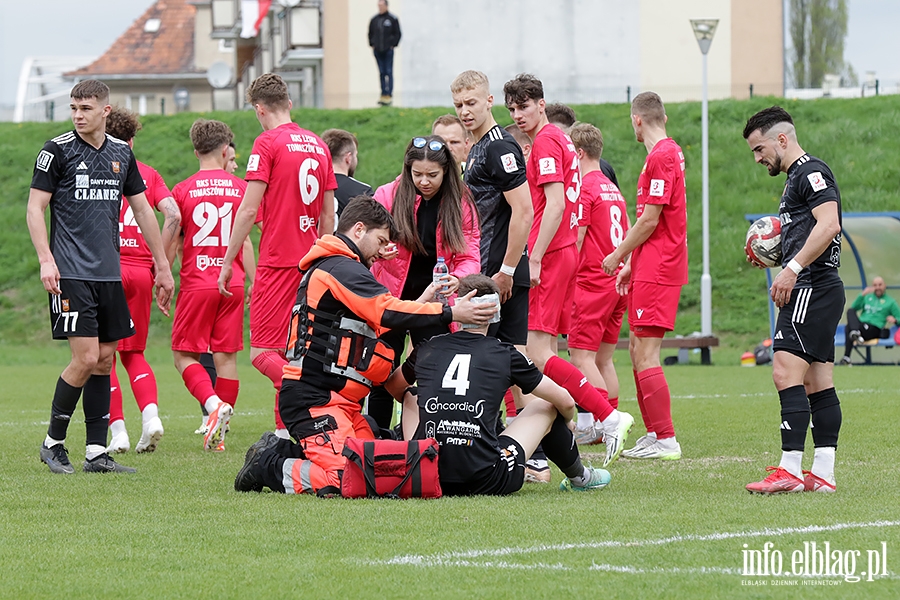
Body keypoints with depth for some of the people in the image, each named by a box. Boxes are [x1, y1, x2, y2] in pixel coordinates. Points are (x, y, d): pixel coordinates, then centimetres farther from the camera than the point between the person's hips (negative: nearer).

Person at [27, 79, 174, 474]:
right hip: (70, 274, -5)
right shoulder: (58, 151, -4)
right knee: (86, 358, -11)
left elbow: (142, 210, 19)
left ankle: (96, 452, 9)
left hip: (109, 274, 5)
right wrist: (46, 260, -16)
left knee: (105, 359, 4)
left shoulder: (121, 154, 11)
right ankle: (53, 442, 4)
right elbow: (35, 208, -4)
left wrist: (162, 267, 19)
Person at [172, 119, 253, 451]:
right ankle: (219, 433, 5)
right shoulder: (241, 188, 3)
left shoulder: (183, 190, -1)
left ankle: (214, 404, -20)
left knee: (185, 355, 4)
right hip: (232, 283, 2)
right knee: (226, 356, 5)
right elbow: (246, 241, 6)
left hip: (196, 283, -2)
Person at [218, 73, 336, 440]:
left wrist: (228, 262, -5)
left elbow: (249, 210, -11)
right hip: (310, 260, 7)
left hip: (277, 260, -7)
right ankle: (284, 433, 11)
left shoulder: (268, 143, -7)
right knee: (289, 351, 12)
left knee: (262, 353, -8)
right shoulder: (319, 145, 13)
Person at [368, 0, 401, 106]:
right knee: (381, 73, 6)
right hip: (377, 50, 4)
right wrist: (372, 45, 7)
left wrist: (393, 45, -7)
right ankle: (383, 95, 8)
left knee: (389, 72, -5)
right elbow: (370, 33, 18)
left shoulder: (392, 19, -2)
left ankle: (389, 95, -5)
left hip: (388, 50, -4)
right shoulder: (374, 20, 9)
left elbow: (397, 34, 0)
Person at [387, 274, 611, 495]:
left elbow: (393, 386, 30)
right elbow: (565, 402, 11)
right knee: (546, 406, 22)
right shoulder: (506, 355, 1)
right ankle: (579, 477, 43)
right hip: (488, 483, -3)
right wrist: (565, 426, 34)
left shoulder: (426, 350, 8)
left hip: (426, 480, 3)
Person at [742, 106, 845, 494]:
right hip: (816, 290, 11)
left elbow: (828, 225, -21)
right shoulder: (795, 179, 24)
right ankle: (823, 474, 6)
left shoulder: (811, 172, -8)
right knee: (818, 382, 7)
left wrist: (792, 268, -23)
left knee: (787, 371, -17)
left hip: (813, 286, -11)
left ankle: (790, 469, -22)